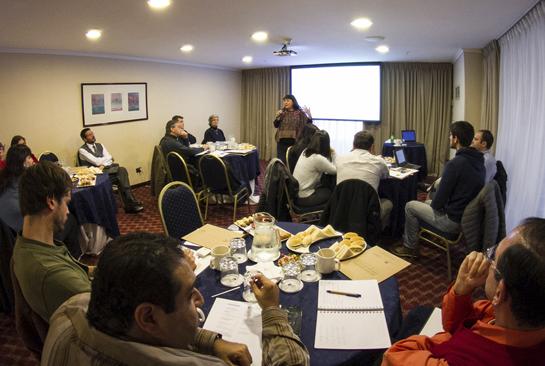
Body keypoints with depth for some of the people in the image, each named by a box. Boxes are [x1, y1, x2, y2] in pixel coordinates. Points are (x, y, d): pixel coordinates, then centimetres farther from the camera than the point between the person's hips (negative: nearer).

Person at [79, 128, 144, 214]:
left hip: (106, 169, 5)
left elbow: (110, 160, 9)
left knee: (122, 170, -28)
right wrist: (109, 158, 5)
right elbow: (97, 162, -10)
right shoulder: (82, 150, 2)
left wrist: (103, 165, -12)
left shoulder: (100, 146, 21)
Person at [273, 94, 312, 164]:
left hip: (295, 143, -2)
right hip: (282, 142, 3)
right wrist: (278, 117, -9)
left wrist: (309, 115, -19)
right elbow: (276, 125, 8)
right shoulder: (282, 112, 8)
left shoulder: (300, 113, -1)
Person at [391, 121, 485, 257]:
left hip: (454, 222, -9)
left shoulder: (455, 164, -25)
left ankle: (409, 247, 24)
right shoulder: (479, 161, 2)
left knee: (410, 206, 8)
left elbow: (438, 202, -21)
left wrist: (434, 204, 2)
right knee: (427, 202, 28)